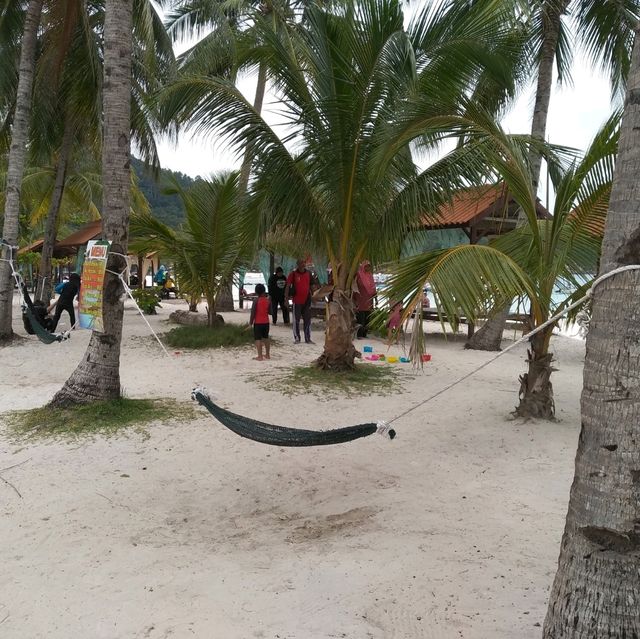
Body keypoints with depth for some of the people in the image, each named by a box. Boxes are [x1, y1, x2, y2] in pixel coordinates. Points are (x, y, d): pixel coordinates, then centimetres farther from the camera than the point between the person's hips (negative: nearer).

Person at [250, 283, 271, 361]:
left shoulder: (256, 300, -13)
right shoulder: (267, 300, 0)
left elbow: (253, 312, -13)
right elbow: (269, 311, 6)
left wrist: (251, 321, -3)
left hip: (258, 322, -5)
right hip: (266, 322, 5)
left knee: (258, 339, -2)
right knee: (266, 338, 17)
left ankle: (260, 356, -5)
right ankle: (267, 355, 23)